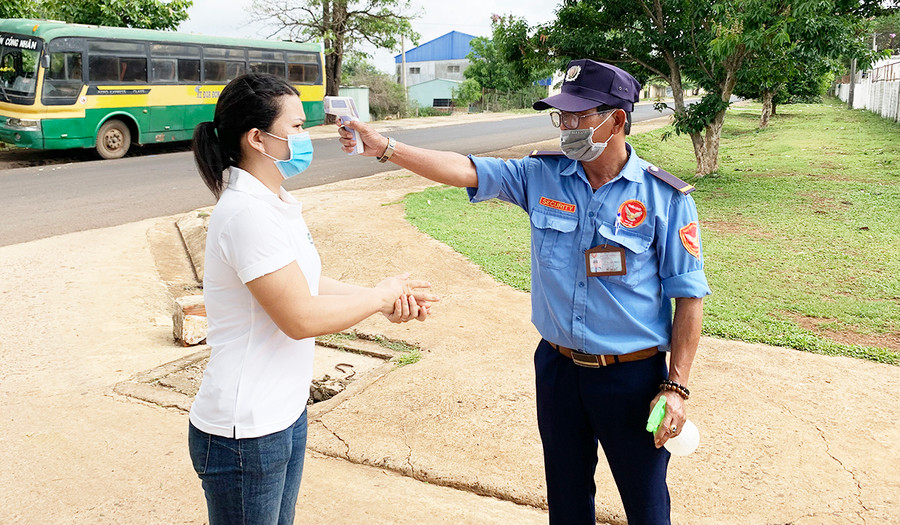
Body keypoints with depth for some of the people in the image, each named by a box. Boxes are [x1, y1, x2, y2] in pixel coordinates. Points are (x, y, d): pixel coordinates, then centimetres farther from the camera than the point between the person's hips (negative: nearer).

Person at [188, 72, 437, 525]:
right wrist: (380, 297, -11)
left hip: (286, 414, 9)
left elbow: (307, 283, 10)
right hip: (245, 435, -9)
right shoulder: (247, 213, -23)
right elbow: (301, 317, -25)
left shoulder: (277, 203, 7)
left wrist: (389, 301, -2)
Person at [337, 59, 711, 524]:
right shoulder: (541, 176, -2)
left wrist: (676, 387, -10)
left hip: (632, 376, -3)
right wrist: (385, 147, -15)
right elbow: (463, 170, -5)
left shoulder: (665, 198, -11)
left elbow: (688, 297, -8)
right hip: (557, 366, 3)